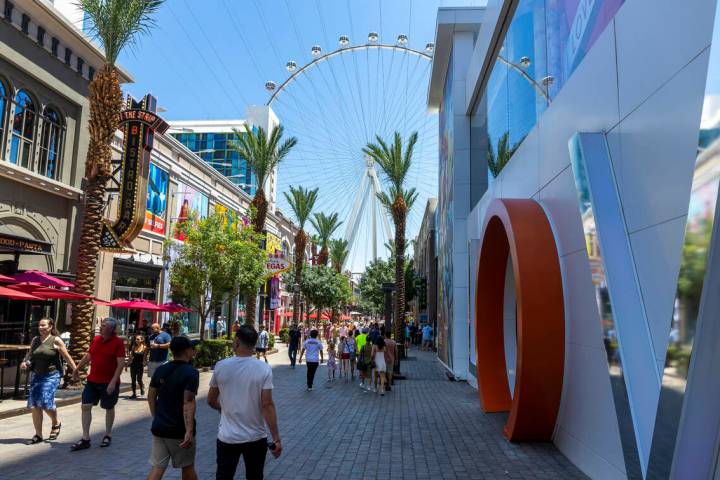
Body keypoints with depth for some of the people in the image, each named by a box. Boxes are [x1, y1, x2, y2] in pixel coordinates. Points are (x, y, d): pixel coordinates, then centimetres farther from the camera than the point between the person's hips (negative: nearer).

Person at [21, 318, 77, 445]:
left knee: (46, 402, -15)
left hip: (51, 375, -5)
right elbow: (29, 354, 20)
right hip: (37, 375, 5)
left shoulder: (56, 340, -5)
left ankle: (56, 424, 14)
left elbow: (67, 357, -4)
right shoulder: (35, 340, 9)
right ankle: (38, 435, 13)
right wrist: (24, 362, -2)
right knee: (34, 405, 1)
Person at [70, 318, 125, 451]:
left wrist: (113, 381, -24)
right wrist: (77, 369, 25)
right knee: (85, 407, 2)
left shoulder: (118, 342, -15)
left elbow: (121, 363, -18)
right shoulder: (96, 339, 4)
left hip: (109, 382, -6)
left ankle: (108, 436, 27)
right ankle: (85, 439, 10)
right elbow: (88, 356, 19)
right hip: (92, 380, 6)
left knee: (109, 408, 10)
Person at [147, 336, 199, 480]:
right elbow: (188, 403, -24)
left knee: (157, 468, 7)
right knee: (187, 466, 14)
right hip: (180, 430, -5)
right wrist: (189, 431, -25)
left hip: (159, 428, 5)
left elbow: (151, 397, 10)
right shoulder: (191, 372, -16)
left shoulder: (160, 370, 4)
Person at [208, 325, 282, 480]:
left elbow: (211, 401, 4)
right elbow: (267, 405, -17)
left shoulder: (221, 366, -8)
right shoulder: (264, 369, -14)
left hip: (227, 437, 1)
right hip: (256, 438, -1)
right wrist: (276, 438, -10)